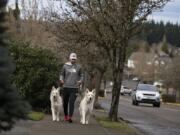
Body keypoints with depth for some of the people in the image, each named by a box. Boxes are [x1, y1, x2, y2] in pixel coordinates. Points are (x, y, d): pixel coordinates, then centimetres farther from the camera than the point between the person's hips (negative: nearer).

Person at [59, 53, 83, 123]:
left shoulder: (78, 67, 7)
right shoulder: (65, 66, 6)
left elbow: (81, 76, 14)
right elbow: (62, 74, 12)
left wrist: (80, 81, -6)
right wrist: (61, 80, -8)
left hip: (74, 88, -1)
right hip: (66, 87, 1)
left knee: (72, 102, -13)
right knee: (65, 102, 8)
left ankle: (70, 117, -19)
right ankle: (65, 115, 28)